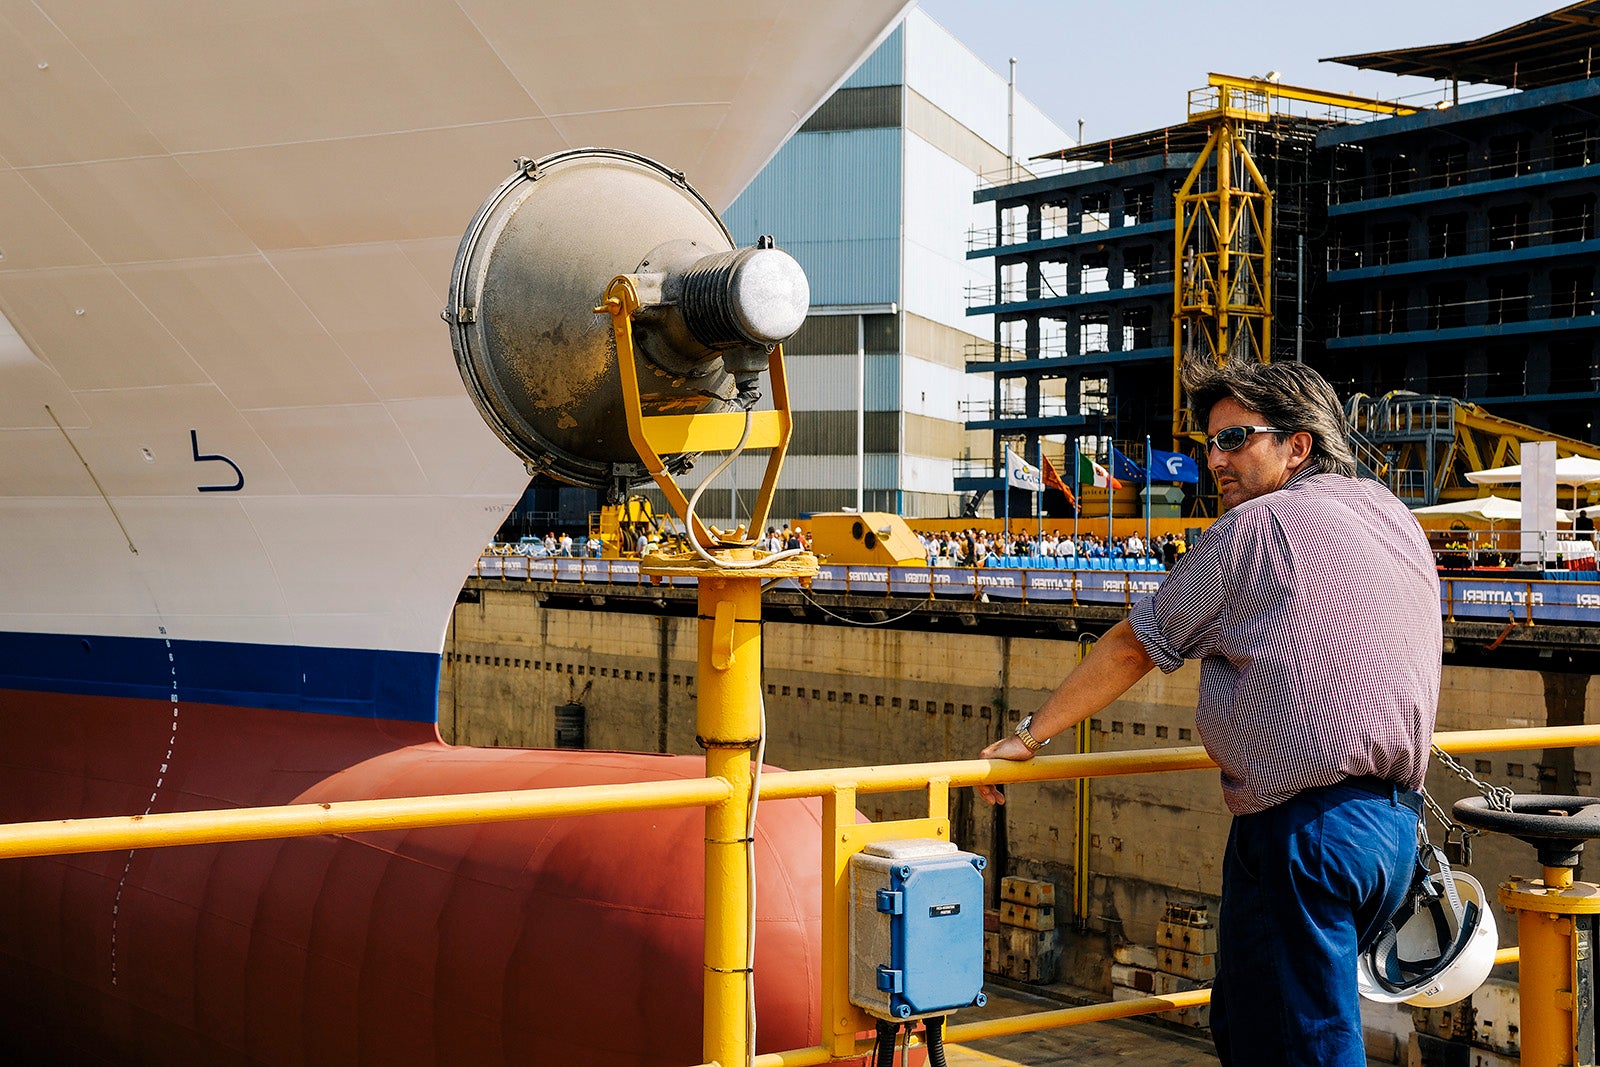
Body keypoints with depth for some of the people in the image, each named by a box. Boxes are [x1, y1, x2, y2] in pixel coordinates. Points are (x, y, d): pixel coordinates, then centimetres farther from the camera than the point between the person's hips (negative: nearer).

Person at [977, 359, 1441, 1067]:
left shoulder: (1255, 526, -8)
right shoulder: (1395, 518, 14)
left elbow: (1133, 647, -3)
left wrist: (1028, 736, 5)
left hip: (1304, 827, -8)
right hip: (1398, 819, 8)